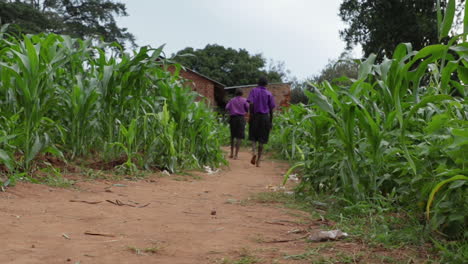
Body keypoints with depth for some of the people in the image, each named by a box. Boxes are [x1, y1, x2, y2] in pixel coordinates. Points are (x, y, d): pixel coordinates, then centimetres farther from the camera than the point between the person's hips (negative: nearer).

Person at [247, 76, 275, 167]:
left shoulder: (254, 91, 2)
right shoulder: (269, 94, 6)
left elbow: (251, 104, -11)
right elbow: (271, 109, 4)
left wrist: (250, 116, -9)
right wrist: (271, 121, 10)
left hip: (255, 116, -1)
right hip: (265, 117, 1)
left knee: (253, 137, 10)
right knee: (262, 140, 4)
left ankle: (253, 152, -18)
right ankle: (258, 160, 4)